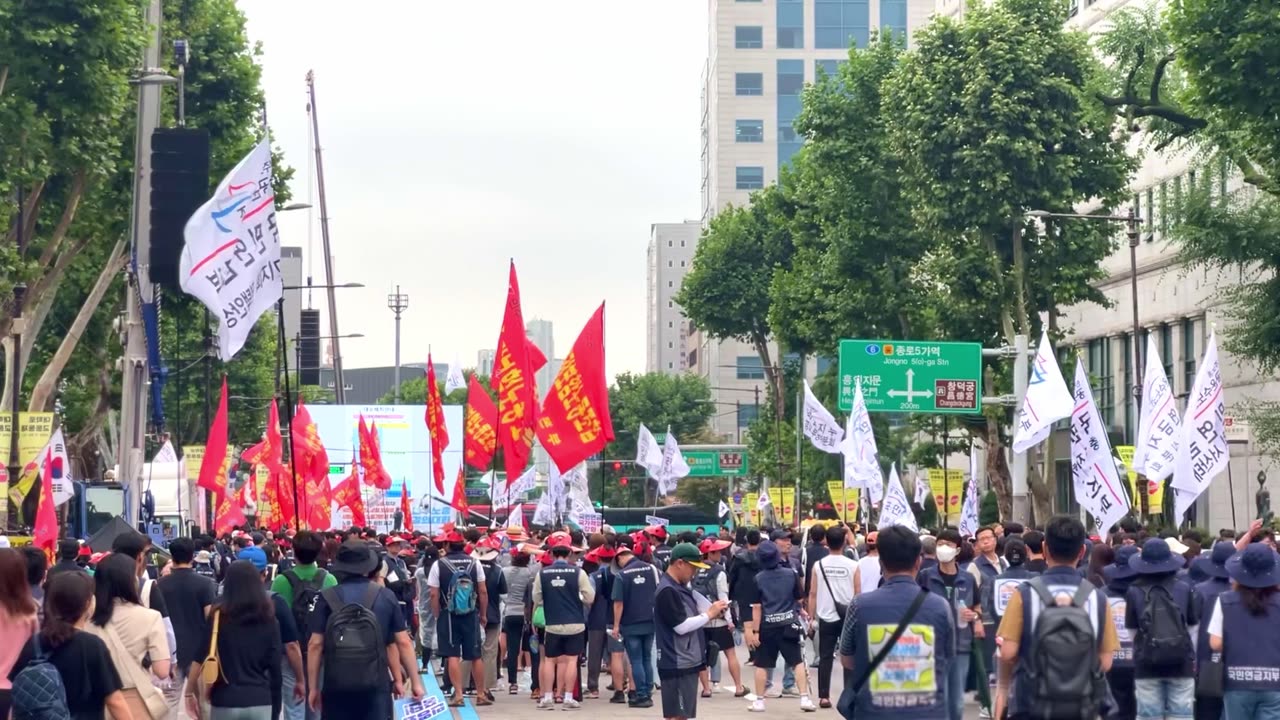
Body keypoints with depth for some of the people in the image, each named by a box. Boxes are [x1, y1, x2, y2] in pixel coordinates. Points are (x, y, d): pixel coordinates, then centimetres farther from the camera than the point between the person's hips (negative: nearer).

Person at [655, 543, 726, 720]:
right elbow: (681, 626, -21)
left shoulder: (680, 587, 15)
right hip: (677, 664, -10)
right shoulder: (667, 591, -17)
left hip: (688, 662, 10)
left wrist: (711, 612, 3)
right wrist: (709, 614, -12)